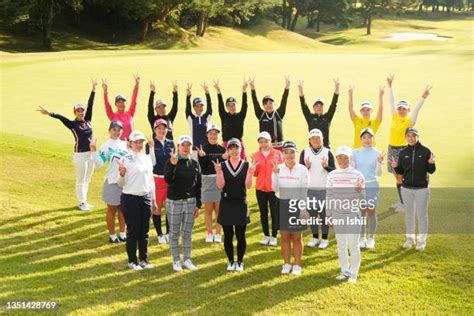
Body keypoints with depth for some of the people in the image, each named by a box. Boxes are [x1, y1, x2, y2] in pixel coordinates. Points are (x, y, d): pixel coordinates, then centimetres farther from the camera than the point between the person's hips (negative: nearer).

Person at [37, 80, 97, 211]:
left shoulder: (88, 120, 6)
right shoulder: (72, 124, -5)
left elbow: (90, 105, 2)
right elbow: (61, 117, -20)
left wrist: (93, 89, -2)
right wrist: (49, 113, -37)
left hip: (91, 154, 5)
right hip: (80, 155, -5)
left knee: (87, 180, 14)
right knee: (80, 180, 3)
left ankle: (84, 201, 25)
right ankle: (81, 202, 14)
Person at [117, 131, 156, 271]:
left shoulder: (147, 158, 9)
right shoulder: (126, 159, -8)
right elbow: (121, 183, -7)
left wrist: (153, 199, 16)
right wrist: (122, 173, -28)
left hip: (145, 198, 5)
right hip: (130, 198, -5)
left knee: (144, 230, 10)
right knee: (133, 231, 2)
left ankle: (143, 259, 21)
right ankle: (132, 261, 14)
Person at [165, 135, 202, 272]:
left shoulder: (194, 164, 5)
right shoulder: (171, 162, -6)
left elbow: (198, 186, 8)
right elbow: (167, 179, -22)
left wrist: (198, 204, 4)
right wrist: (173, 164, -35)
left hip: (190, 202, 3)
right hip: (174, 202, -3)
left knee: (188, 233, 10)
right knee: (174, 233, 6)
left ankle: (187, 260, 20)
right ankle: (176, 261, 16)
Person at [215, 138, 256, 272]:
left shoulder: (246, 165, 0)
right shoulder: (222, 165, 0)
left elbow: (248, 185, -7)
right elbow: (220, 185, -7)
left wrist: (250, 172, -21)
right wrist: (218, 172, -20)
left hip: (241, 204, 0)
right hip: (226, 204, 1)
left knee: (241, 236, 3)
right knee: (228, 235, 7)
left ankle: (240, 262, 17)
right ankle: (231, 261, 21)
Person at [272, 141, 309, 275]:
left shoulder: (302, 169, -5)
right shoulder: (278, 168, -1)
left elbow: (304, 191, -4)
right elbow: (275, 189, -9)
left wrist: (303, 209, -9)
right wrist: (276, 174, -22)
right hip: (282, 204, 2)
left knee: (297, 237, 6)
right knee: (285, 236, 10)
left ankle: (297, 265, 17)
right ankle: (287, 264, 21)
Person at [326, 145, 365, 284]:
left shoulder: (357, 175, -6)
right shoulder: (332, 175, 2)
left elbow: (361, 198, -5)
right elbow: (329, 196, 7)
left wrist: (359, 190, -27)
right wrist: (329, 215, 6)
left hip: (353, 215, -3)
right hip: (337, 215, 3)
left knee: (353, 245, 1)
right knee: (341, 245, 12)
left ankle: (353, 273, 14)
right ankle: (345, 271, 26)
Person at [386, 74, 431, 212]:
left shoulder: (410, 120, -7)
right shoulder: (395, 117, 7)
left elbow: (416, 109, -20)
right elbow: (391, 102, 8)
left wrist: (423, 97, -34)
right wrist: (390, 86, 7)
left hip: (403, 149, -6)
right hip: (392, 149, 6)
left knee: (402, 177, -4)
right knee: (397, 177, 12)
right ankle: (401, 201, 22)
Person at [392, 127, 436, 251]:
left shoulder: (426, 151, -6)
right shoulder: (403, 153, 3)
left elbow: (431, 171, -4)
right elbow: (401, 172, 8)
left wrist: (431, 163, -24)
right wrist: (395, 167, -12)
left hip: (422, 189, -3)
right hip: (407, 188, 3)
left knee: (421, 215, 6)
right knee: (409, 214, 14)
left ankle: (422, 240, 17)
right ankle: (410, 238, 28)